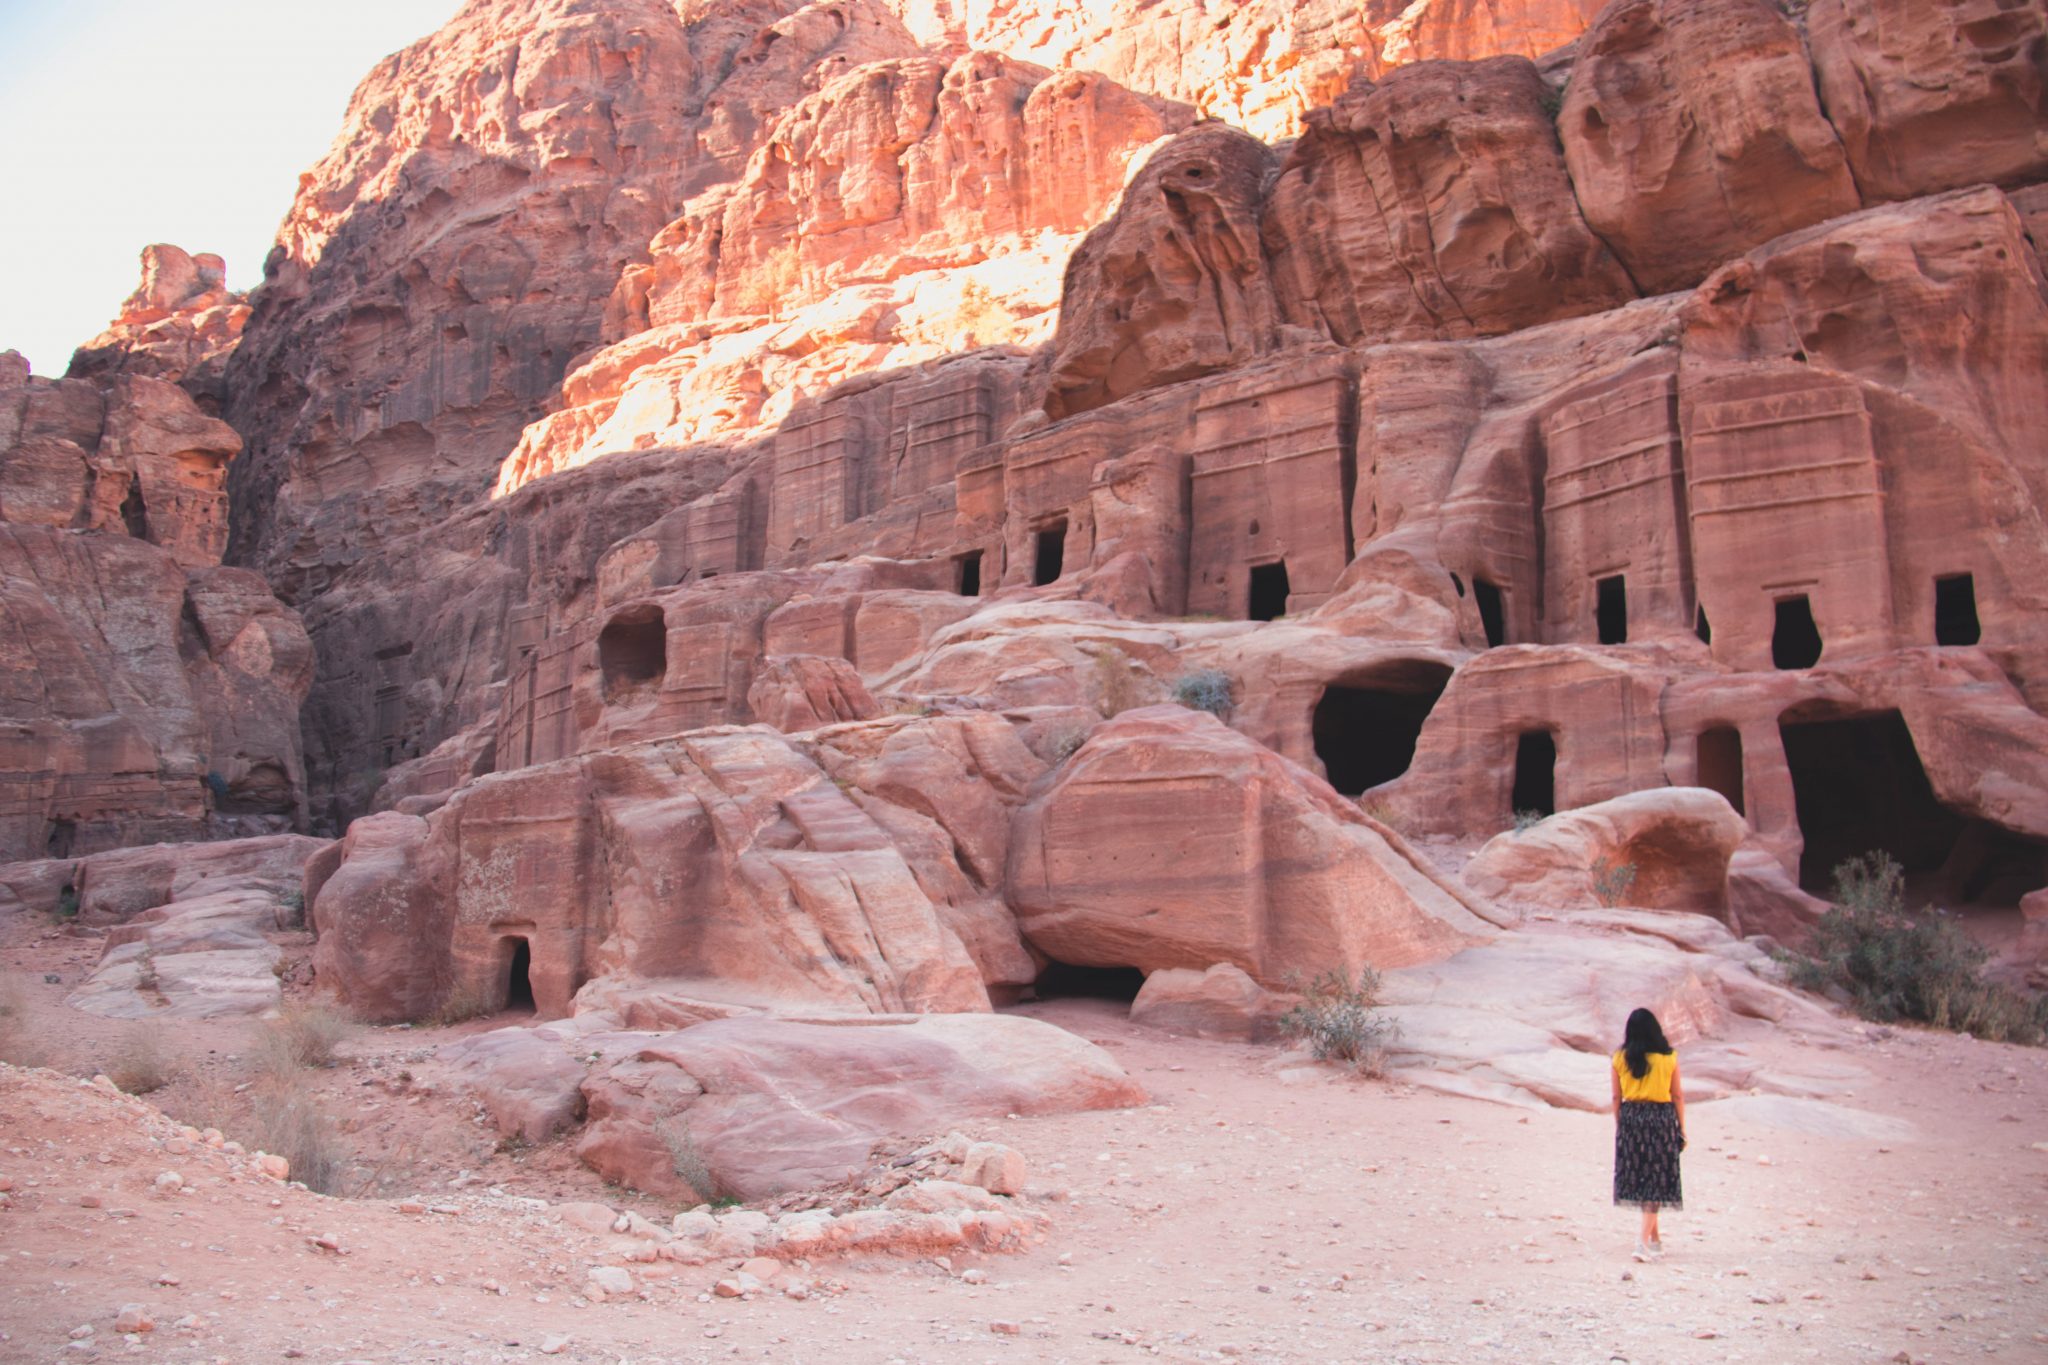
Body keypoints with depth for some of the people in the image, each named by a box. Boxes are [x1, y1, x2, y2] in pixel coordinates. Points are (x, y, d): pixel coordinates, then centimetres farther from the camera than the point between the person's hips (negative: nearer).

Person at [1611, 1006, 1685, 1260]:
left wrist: (1619, 1126, 13)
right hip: (1662, 1118, -2)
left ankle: (1655, 1240, 24)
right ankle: (1644, 1239, -10)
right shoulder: (1668, 1058, -4)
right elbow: (1677, 1096, 1)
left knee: (1639, 1177, 13)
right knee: (1656, 1179, 2)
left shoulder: (1620, 1059, -1)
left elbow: (1617, 1097, 2)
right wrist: (1681, 1129, 9)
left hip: (1630, 1118, 2)